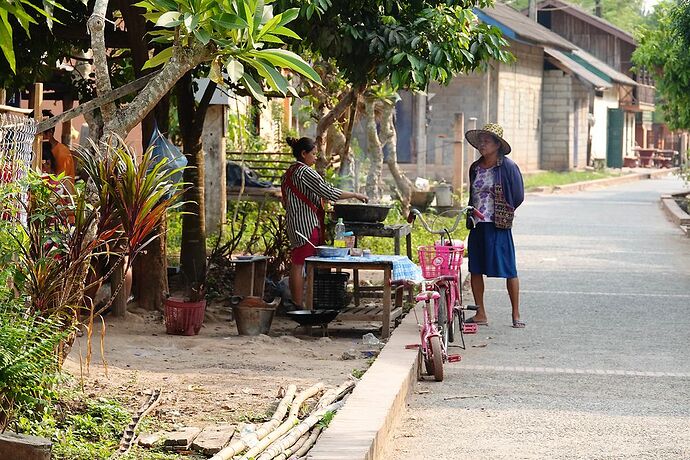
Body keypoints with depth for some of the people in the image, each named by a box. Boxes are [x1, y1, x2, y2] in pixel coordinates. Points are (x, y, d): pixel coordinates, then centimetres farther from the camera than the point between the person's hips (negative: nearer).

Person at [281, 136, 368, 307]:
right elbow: (329, 192, -17)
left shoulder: (288, 173, 15)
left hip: (293, 222, 10)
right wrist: (354, 195, -8)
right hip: (306, 224, -10)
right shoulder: (305, 172, -14)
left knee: (296, 264, 10)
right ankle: (300, 304, -7)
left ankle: (295, 301, 13)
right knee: (301, 264, -8)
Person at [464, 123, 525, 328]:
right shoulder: (475, 168, 11)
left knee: (509, 270, -3)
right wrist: (472, 214, 13)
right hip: (477, 225, 6)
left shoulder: (507, 167, -7)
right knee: (475, 269, 5)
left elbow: (518, 196, -3)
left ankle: (516, 315, 5)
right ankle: (480, 314, 14)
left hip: (498, 226, -6)